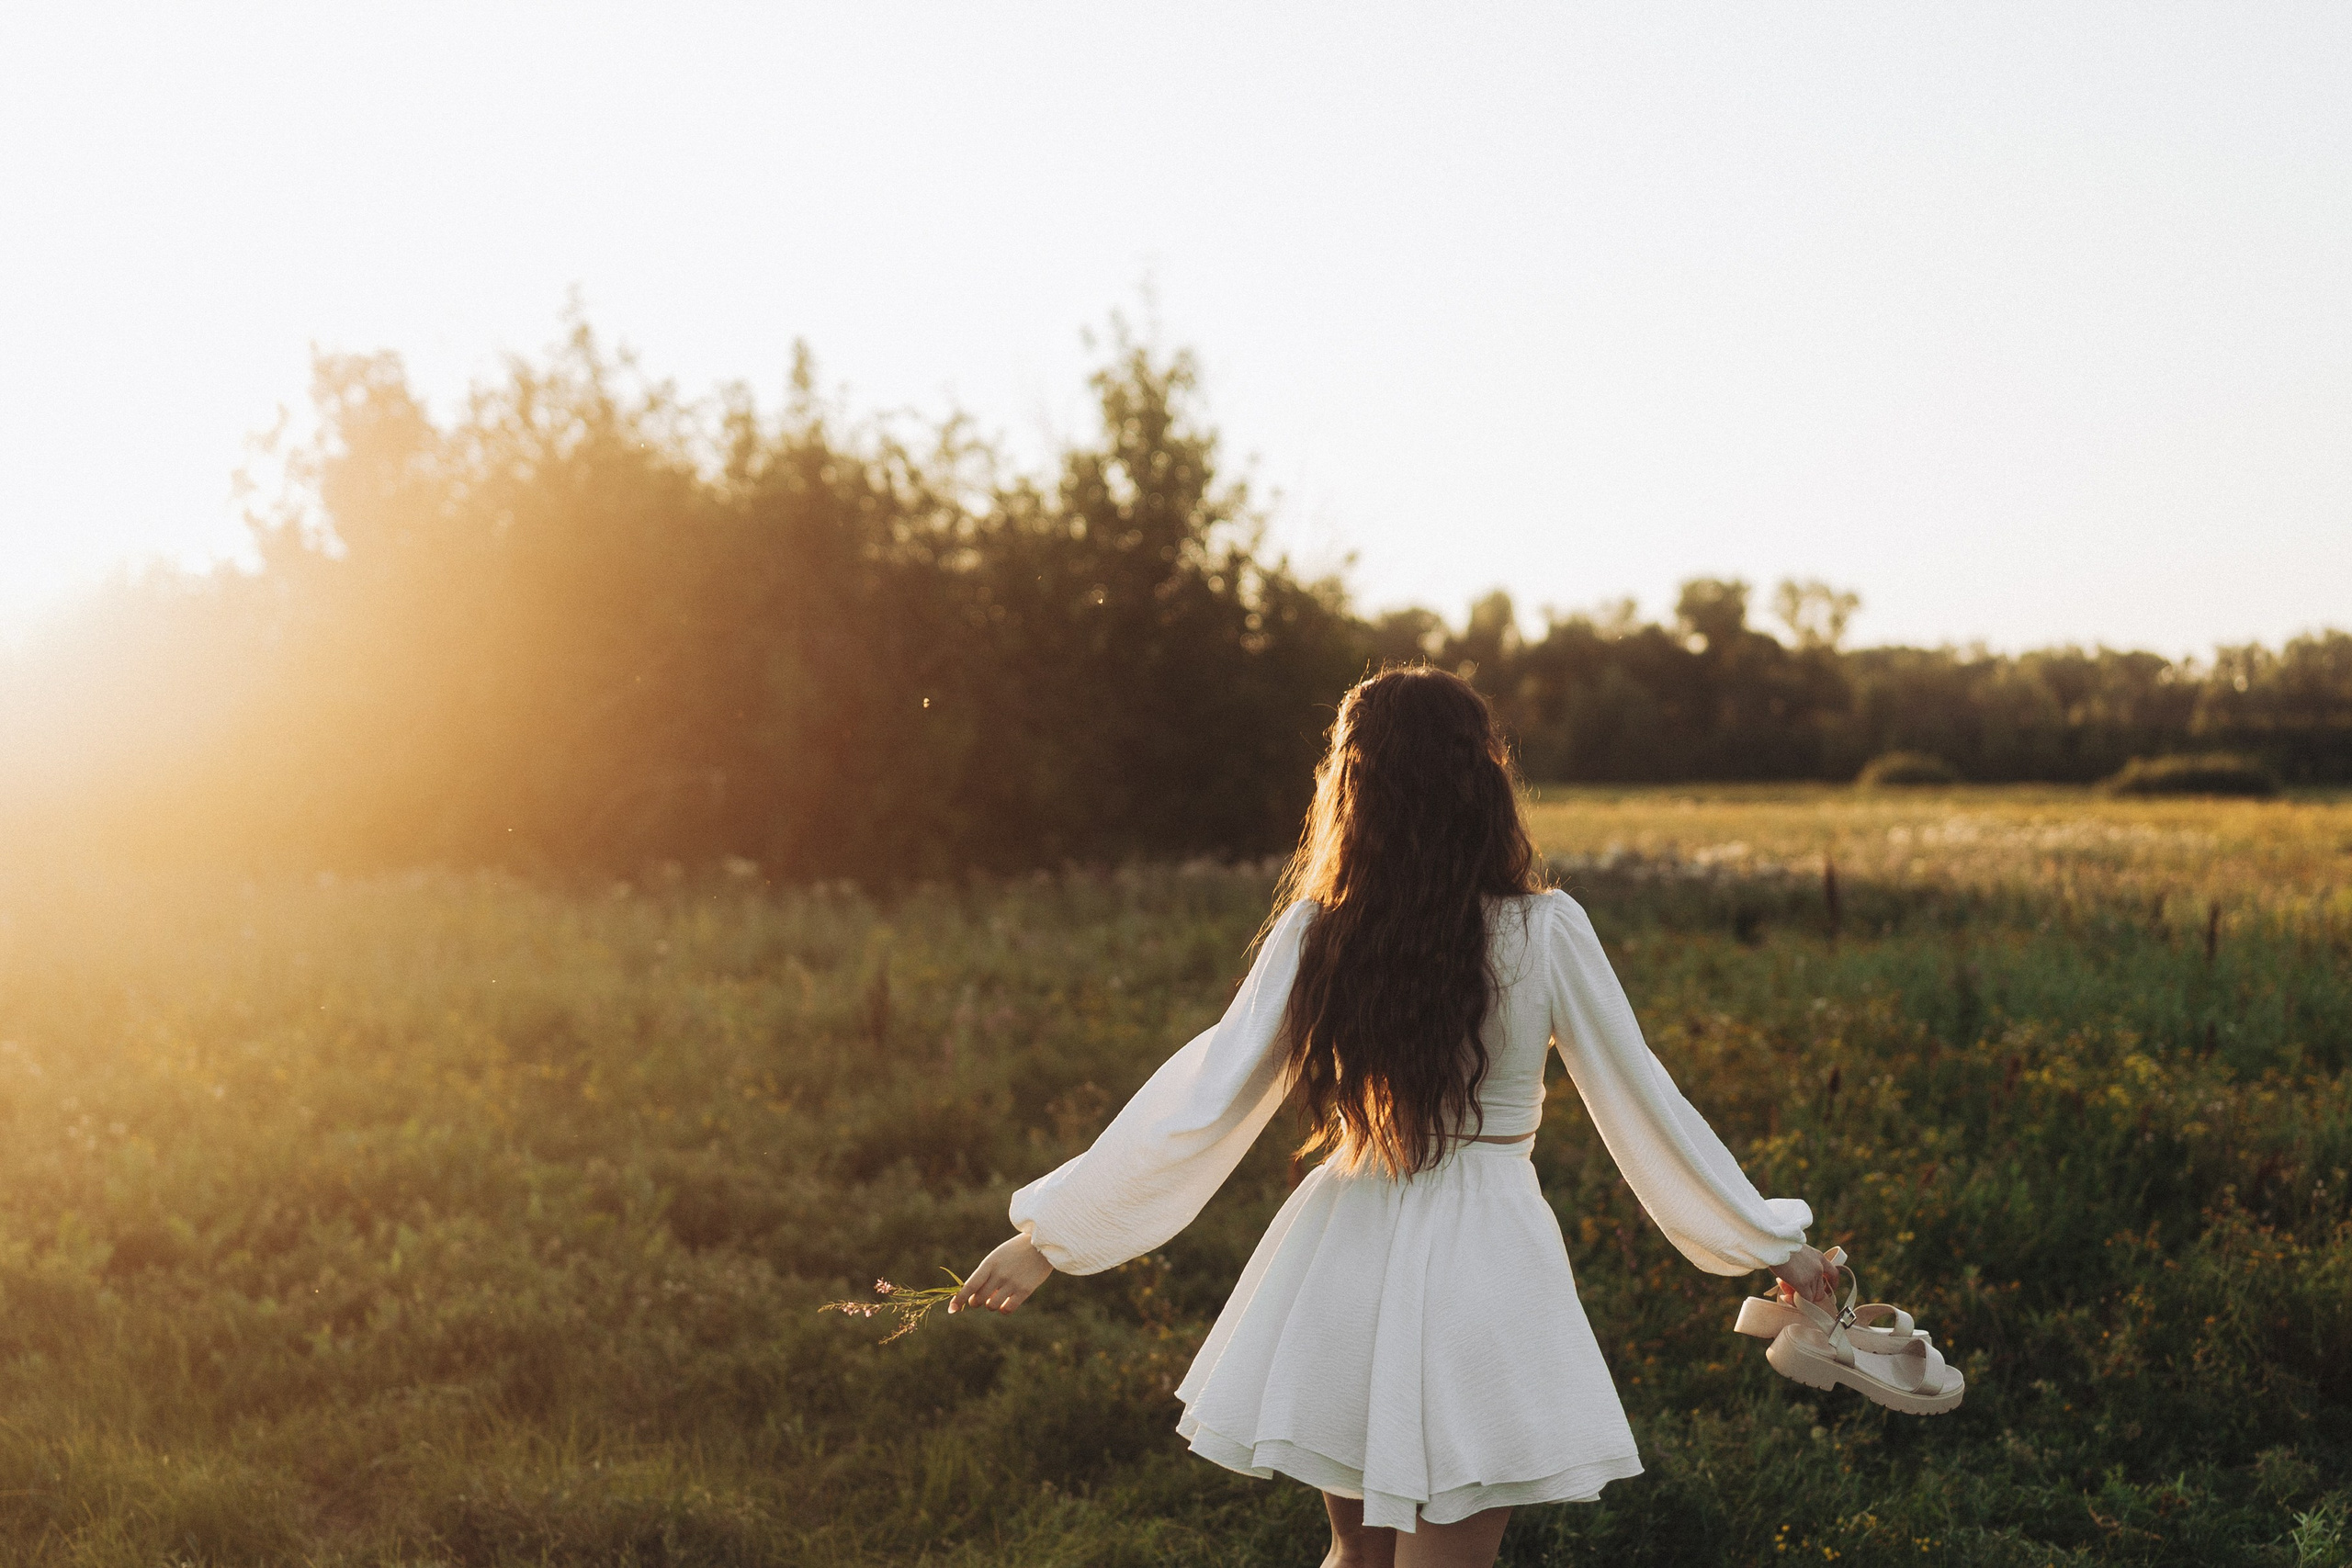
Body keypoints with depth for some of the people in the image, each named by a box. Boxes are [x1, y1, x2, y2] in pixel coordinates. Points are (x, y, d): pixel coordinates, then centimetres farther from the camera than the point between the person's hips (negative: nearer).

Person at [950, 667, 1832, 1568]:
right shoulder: (1545, 932, -9)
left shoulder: (1314, 934, -7)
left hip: (1345, 1256, 2)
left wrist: (1050, 1233, 3)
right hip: (1483, 1257, -2)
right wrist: (1770, 1241, 11)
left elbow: (1199, 1105, -6)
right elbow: (1640, 1104, -2)